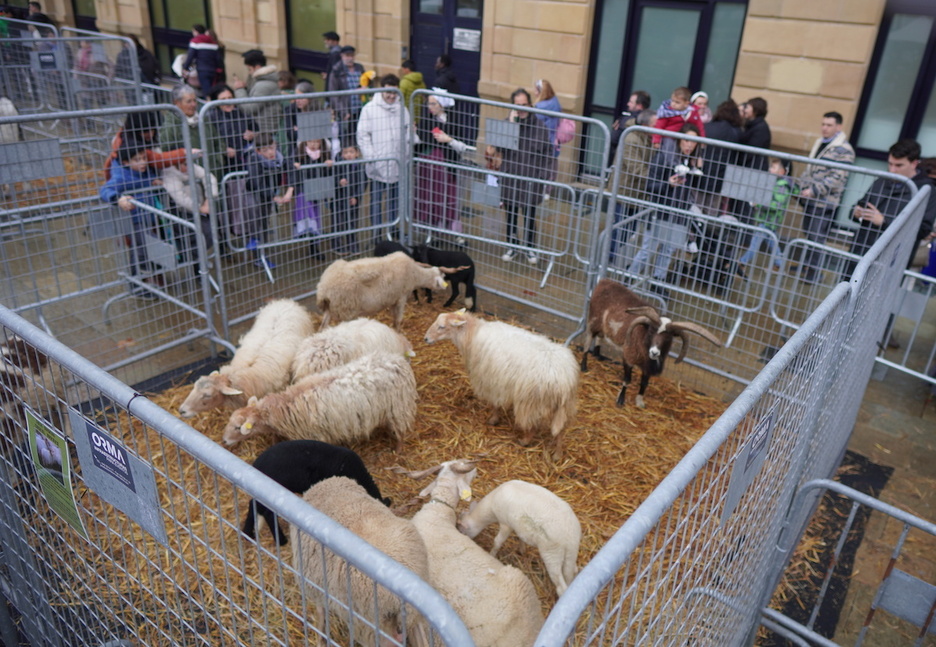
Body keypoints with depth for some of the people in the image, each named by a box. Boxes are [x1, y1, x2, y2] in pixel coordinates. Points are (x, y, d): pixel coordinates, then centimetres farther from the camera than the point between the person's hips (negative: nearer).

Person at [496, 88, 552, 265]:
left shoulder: (539, 126, -4)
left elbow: (547, 152, 2)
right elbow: (501, 148, -15)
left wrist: (542, 174, -3)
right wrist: (511, 124, -20)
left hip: (531, 179, -1)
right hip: (510, 177, 2)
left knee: (529, 215, 5)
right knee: (511, 214, 12)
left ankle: (531, 248, 23)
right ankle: (512, 246, 29)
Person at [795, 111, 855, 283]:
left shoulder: (844, 150, -12)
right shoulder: (819, 143, 13)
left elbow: (838, 178, -19)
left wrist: (814, 191, -24)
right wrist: (799, 185, 10)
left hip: (824, 202, -8)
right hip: (809, 199, 8)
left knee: (817, 238, -3)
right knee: (808, 235, 16)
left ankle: (812, 274, 5)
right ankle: (806, 265, 30)